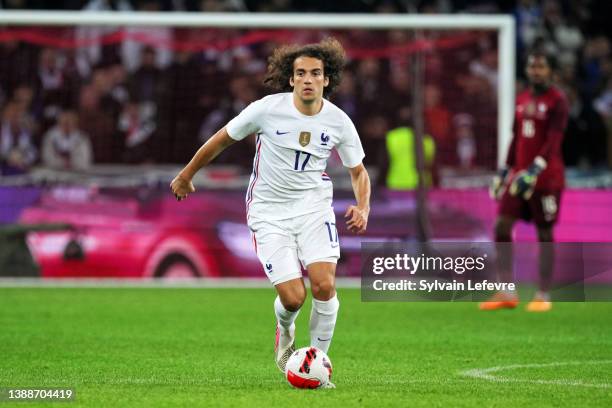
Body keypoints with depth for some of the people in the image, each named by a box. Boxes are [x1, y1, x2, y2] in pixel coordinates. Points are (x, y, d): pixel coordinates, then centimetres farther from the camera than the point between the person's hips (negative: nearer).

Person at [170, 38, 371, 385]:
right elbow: (222, 139, 3)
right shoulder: (268, 109, -13)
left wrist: (362, 207, -10)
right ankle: (285, 330, 25)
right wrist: (187, 175, 13)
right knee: (294, 297, -14)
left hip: (313, 206, 2)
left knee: (324, 285, -20)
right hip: (269, 212, -2)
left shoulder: (339, 122, -5)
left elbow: (358, 172, 10)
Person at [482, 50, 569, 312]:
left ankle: (543, 296, 7)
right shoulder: (522, 99, 13)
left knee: (545, 234, -1)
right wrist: (505, 170, 17)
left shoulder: (557, 101, -8)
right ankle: (507, 293, 3)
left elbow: (553, 140, -18)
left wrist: (535, 169, -28)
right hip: (519, 174, 7)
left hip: (546, 178, -7)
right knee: (502, 226, -2)